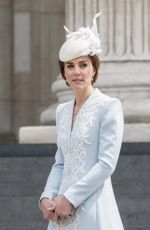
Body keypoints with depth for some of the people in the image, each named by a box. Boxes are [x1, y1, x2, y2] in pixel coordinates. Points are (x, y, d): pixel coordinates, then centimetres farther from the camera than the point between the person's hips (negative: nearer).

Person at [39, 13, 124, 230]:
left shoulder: (109, 106, -6)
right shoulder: (62, 110, 13)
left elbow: (107, 163, -13)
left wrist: (70, 198, -13)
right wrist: (47, 197, -1)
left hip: (93, 207, -6)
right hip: (63, 210, 6)